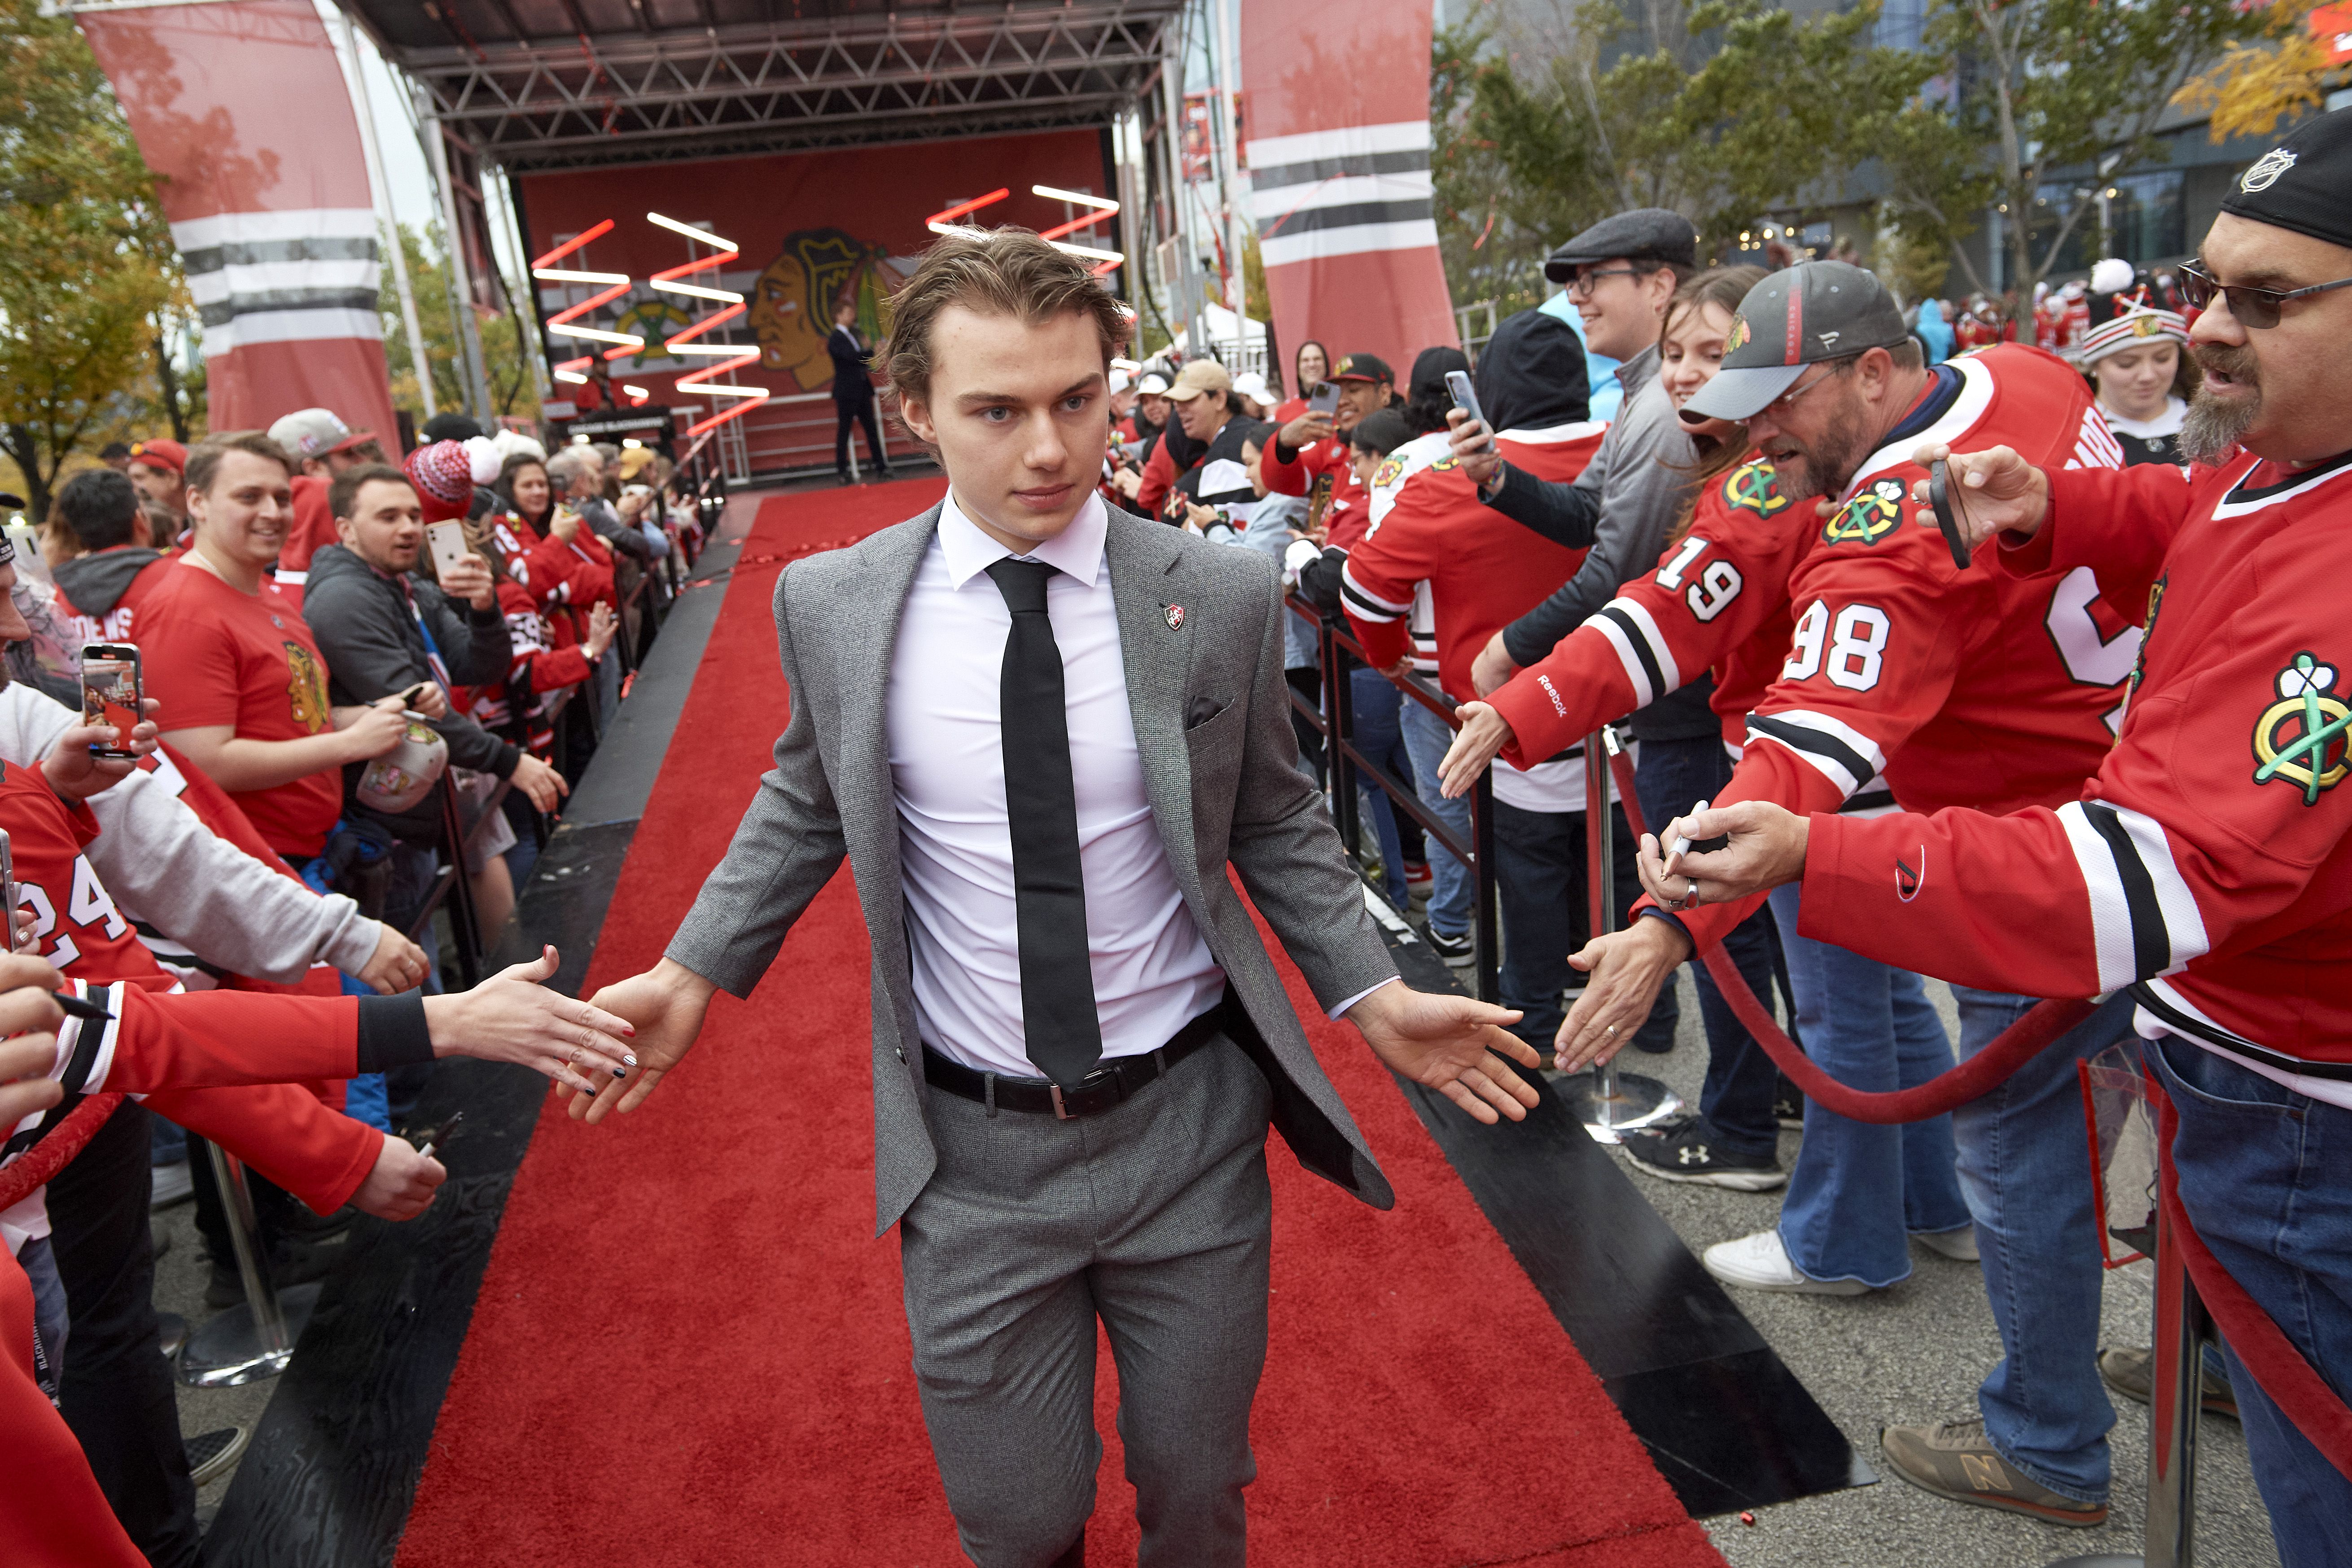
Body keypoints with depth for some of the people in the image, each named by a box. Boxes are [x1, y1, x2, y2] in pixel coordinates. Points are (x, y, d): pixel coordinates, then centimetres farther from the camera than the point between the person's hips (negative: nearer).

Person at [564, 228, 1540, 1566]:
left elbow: (1279, 821, 3)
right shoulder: (832, 604, -7)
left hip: (1191, 1123, 0)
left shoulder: (1224, 596, -9)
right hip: (972, 1152, 0)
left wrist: (1375, 996, -4)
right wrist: (694, 973, 6)